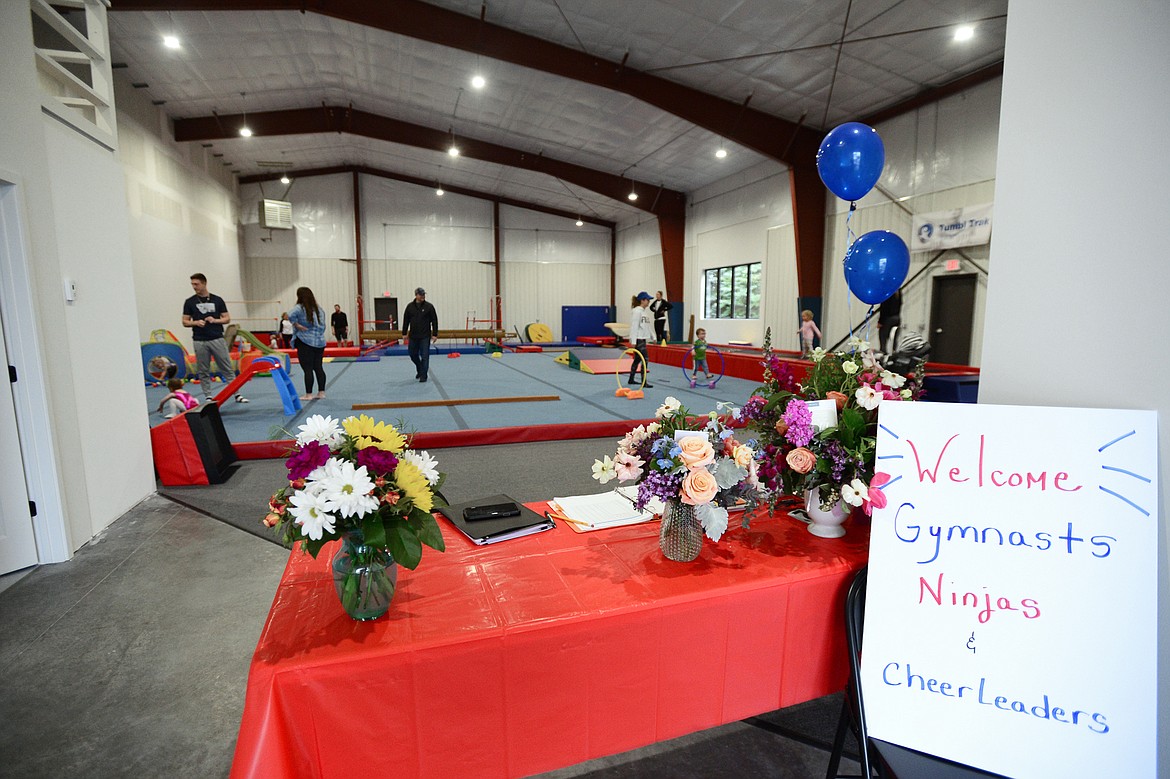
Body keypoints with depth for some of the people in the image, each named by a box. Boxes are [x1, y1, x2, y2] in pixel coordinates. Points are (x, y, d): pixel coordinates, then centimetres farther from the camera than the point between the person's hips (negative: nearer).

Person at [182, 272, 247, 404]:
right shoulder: (189, 302, 5)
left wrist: (215, 320, -12)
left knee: (227, 368, 1)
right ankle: (208, 397, 13)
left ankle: (237, 394, 4)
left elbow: (227, 318, 6)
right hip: (200, 342, 1)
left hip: (218, 339, -1)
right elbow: (185, 322, 7)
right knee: (203, 372, 5)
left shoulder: (217, 300, 5)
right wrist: (196, 322, -13)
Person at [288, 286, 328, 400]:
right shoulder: (319, 309, 13)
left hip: (306, 342, -6)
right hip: (320, 342, 6)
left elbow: (290, 315, -26)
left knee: (308, 369, -2)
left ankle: (308, 394, 2)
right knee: (318, 368, 11)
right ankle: (321, 392, 13)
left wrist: (296, 325, -13)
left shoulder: (300, 308, -7)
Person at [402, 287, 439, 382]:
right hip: (413, 336, 3)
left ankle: (423, 375, 4)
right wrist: (404, 333, 6)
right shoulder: (410, 306, 4)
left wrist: (435, 334, -7)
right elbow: (406, 320, 8)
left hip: (425, 337, -3)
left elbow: (434, 321, -2)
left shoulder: (429, 306, -3)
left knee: (425, 356, -3)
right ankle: (420, 370, 34)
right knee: (413, 355, 11)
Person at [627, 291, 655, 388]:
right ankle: (644, 383, -10)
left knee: (638, 359, 16)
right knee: (645, 359, -12)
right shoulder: (637, 311, -13)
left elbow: (648, 326, 21)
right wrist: (633, 341, -20)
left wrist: (653, 336, 17)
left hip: (643, 338, 10)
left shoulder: (644, 311, 15)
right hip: (638, 339, -10)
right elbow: (634, 326, -17)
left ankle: (631, 379, 28)